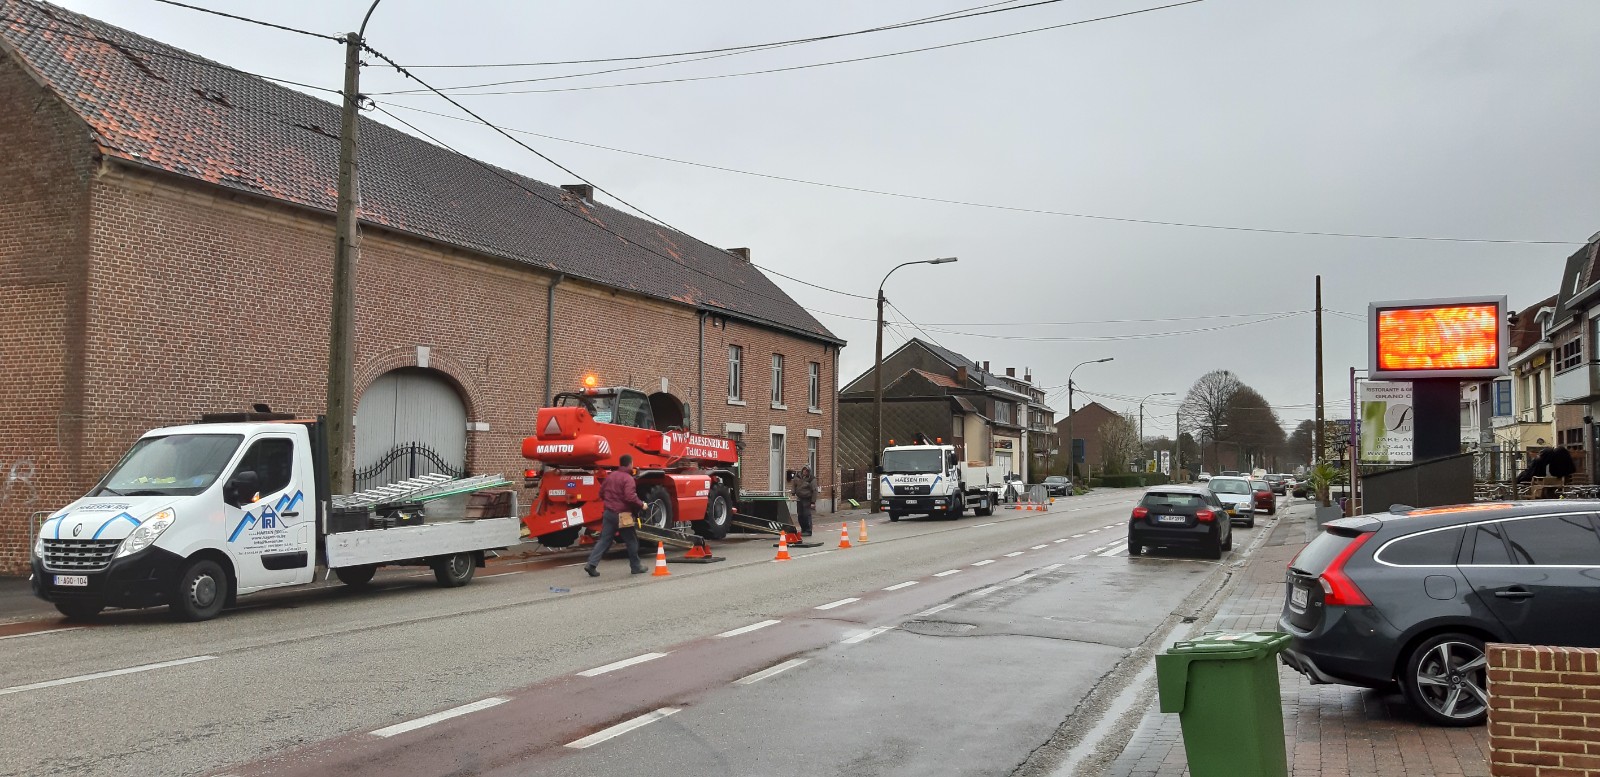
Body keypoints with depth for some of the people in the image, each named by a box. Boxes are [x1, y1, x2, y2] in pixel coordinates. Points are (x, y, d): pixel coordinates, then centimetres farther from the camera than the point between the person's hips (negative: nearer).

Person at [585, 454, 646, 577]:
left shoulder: (610, 476, 9)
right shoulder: (628, 479, -15)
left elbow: (601, 493, 16)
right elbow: (630, 497, -26)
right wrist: (641, 505, -12)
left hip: (608, 513, 6)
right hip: (622, 515, -6)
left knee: (604, 540, 6)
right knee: (631, 541, 9)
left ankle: (591, 564, -5)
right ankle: (636, 567, 18)